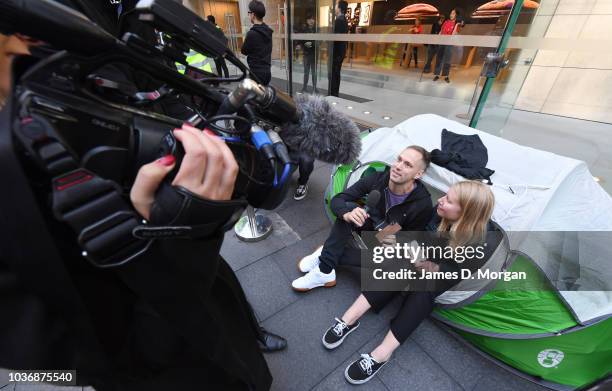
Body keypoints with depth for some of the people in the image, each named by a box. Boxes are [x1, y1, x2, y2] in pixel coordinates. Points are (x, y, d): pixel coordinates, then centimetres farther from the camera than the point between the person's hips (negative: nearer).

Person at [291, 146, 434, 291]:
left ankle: (325, 255, -18)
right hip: (369, 226, 2)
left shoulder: (422, 204, -27)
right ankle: (324, 272, -27)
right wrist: (347, 214, -43)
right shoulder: (377, 179, -21)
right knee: (349, 207, -28)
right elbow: (337, 200, -21)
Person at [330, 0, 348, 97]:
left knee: (333, 73, -8)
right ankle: (335, 93, 18)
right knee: (336, 73, 13)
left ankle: (333, 93, -6)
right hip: (341, 50, 10)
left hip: (336, 50, -10)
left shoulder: (339, 20, -13)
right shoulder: (344, 20, 17)